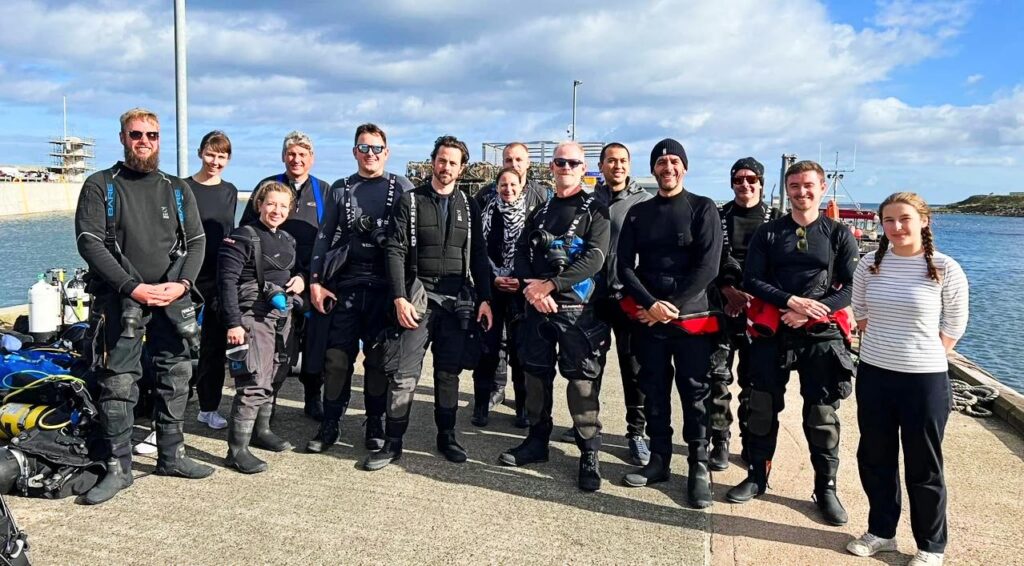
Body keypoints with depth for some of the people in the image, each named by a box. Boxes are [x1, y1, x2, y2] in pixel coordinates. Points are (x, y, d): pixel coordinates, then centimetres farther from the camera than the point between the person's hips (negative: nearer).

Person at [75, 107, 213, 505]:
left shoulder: (177, 189, 13)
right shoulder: (100, 186, 2)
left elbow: (196, 241, 9)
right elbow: (89, 243, -7)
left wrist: (181, 284, -9)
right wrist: (134, 288, -16)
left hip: (172, 299, 4)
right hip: (120, 300, -3)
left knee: (176, 378, 8)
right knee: (118, 383, -3)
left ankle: (171, 456, 22)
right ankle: (118, 467, 7)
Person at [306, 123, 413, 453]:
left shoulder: (401, 188, 5)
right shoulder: (340, 189, 12)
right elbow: (324, 237, 10)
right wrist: (315, 281, 1)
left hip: (385, 286, -1)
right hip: (345, 285, 2)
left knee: (378, 358, 4)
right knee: (337, 357, 1)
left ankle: (375, 424, 17)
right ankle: (330, 425, 12)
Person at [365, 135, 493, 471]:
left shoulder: (468, 207, 11)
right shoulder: (410, 201, 2)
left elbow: (479, 257, 11)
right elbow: (395, 251, -4)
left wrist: (484, 299, 2)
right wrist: (400, 298, -14)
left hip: (459, 300, 3)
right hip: (418, 296, -2)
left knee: (449, 373, 10)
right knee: (403, 374, -4)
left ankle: (446, 437, 23)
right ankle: (392, 443, 7)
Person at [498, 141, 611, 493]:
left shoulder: (595, 211, 0)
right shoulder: (540, 211, 16)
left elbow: (594, 259, -13)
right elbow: (522, 253, 9)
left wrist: (548, 285, -18)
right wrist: (530, 288, -11)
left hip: (578, 309, -5)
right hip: (537, 308, 5)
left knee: (582, 381, -6)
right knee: (536, 375, 11)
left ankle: (590, 454, 4)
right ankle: (537, 441, 25)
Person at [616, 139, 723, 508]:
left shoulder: (703, 209, 1)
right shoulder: (638, 213, 11)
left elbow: (708, 266, -8)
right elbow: (624, 265, 4)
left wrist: (674, 306, -13)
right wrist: (650, 304, -11)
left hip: (692, 318, -3)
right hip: (647, 318, 3)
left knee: (695, 393, 0)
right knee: (654, 390, 9)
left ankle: (699, 467, 9)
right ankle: (659, 460, 19)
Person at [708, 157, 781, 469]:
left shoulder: (775, 219, 7)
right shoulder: (719, 216, 9)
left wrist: (752, 297, -10)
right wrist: (728, 291, -12)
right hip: (722, 306, 0)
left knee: (754, 379, 4)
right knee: (718, 376, -2)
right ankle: (720, 442, 8)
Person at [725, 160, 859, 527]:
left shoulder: (839, 235, 4)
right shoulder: (768, 233, 7)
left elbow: (852, 286, -2)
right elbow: (752, 280, 0)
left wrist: (812, 312, -15)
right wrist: (791, 301, -15)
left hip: (821, 335, -1)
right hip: (773, 332, 2)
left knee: (822, 415, 3)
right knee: (762, 408, 8)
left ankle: (826, 488, 17)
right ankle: (757, 478, 24)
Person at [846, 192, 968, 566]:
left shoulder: (945, 269, -10)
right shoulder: (870, 265, 0)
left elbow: (955, 324, 0)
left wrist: (926, 356, 0)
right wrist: (881, 346, 10)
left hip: (925, 379, -4)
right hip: (873, 374, 4)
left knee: (924, 467, 7)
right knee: (874, 458, 14)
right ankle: (881, 531, 32)